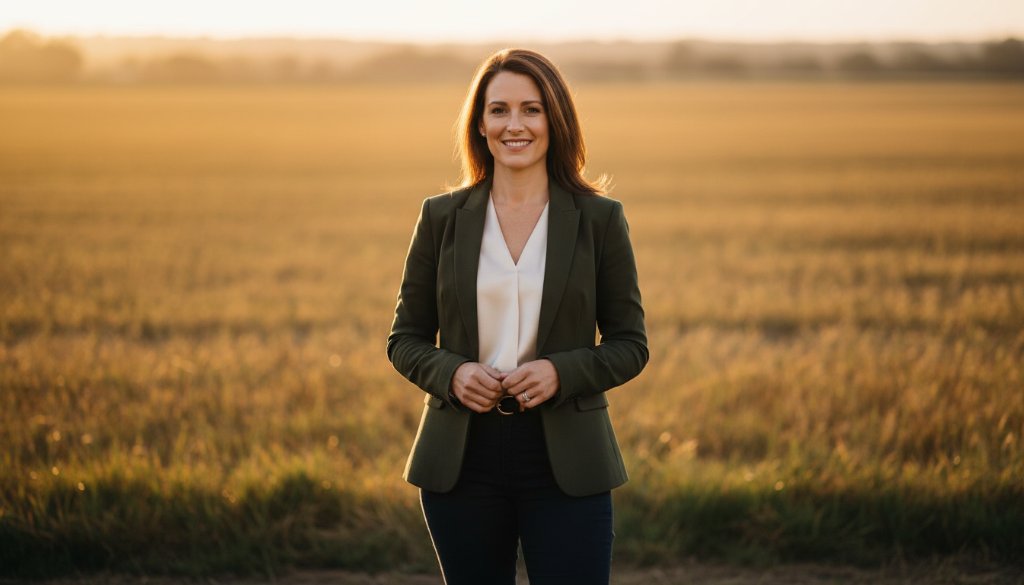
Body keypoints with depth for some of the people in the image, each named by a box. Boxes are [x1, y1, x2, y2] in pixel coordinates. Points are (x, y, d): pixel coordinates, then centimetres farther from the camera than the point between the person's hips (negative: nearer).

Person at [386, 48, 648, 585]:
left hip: (564, 461, -1)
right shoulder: (441, 217, 5)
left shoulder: (600, 219, 1)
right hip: (462, 460, 2)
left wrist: (561, 372, -15)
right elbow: (405, 339, 9)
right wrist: (451, 373, -12)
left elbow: (630, 344, 4)